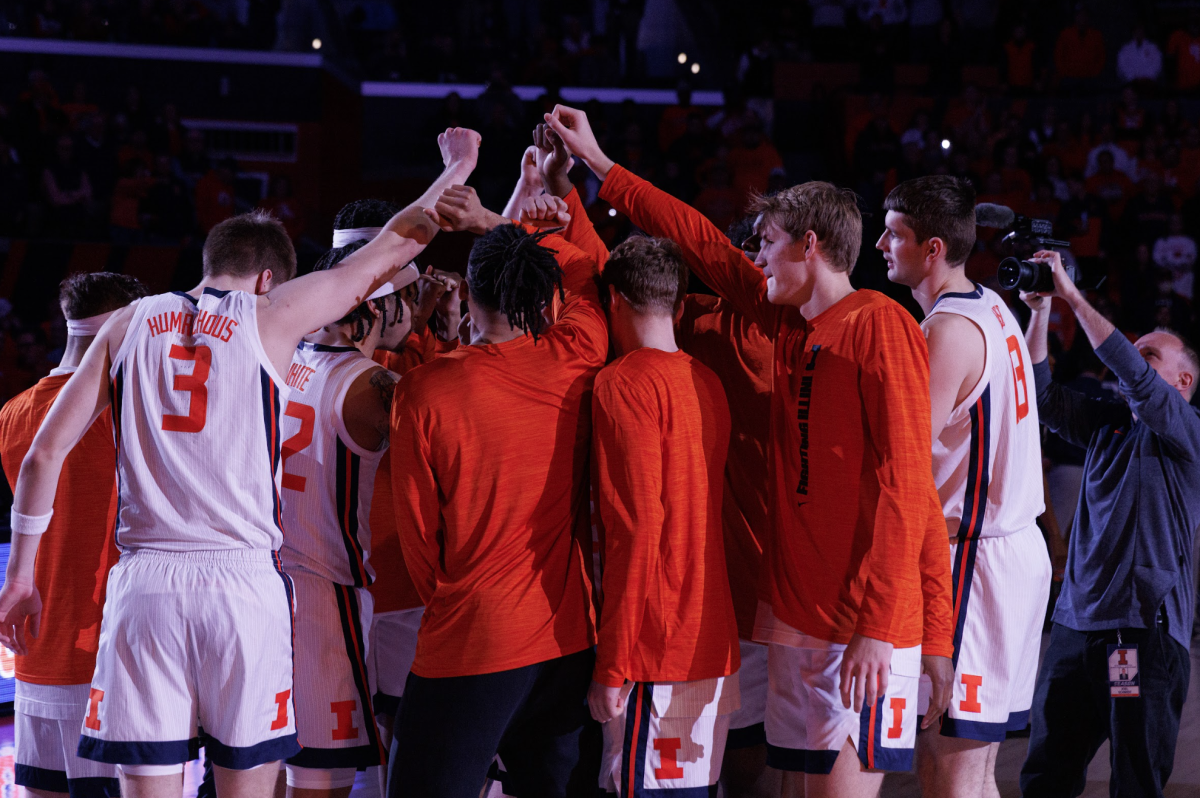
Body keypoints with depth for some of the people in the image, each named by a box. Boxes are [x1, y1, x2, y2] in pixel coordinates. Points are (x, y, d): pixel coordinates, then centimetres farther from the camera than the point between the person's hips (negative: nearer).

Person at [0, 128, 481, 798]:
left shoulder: (132, 323, 11)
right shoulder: (272, 317, 3)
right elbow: (388, 251, 11)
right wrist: (457, 169, 26)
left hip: (145, 586, 2)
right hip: (243, 581, -2)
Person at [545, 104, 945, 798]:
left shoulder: (879, 326, -10)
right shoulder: (789, 321, 13)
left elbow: (904, 483, -15)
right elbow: (708, 249, 25)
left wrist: (877, 628, -21)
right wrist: (600, 166, 31)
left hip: (862, 630, -8)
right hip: (798, 612, 8)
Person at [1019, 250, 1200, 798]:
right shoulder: (1107, 423, 17)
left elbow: (1134, 377, -17)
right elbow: (1040, 393, 12)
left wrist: (1073, 296, -17)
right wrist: (1039, 310, 1)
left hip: (1144, 628, -6)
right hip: (1076, 622, 6)